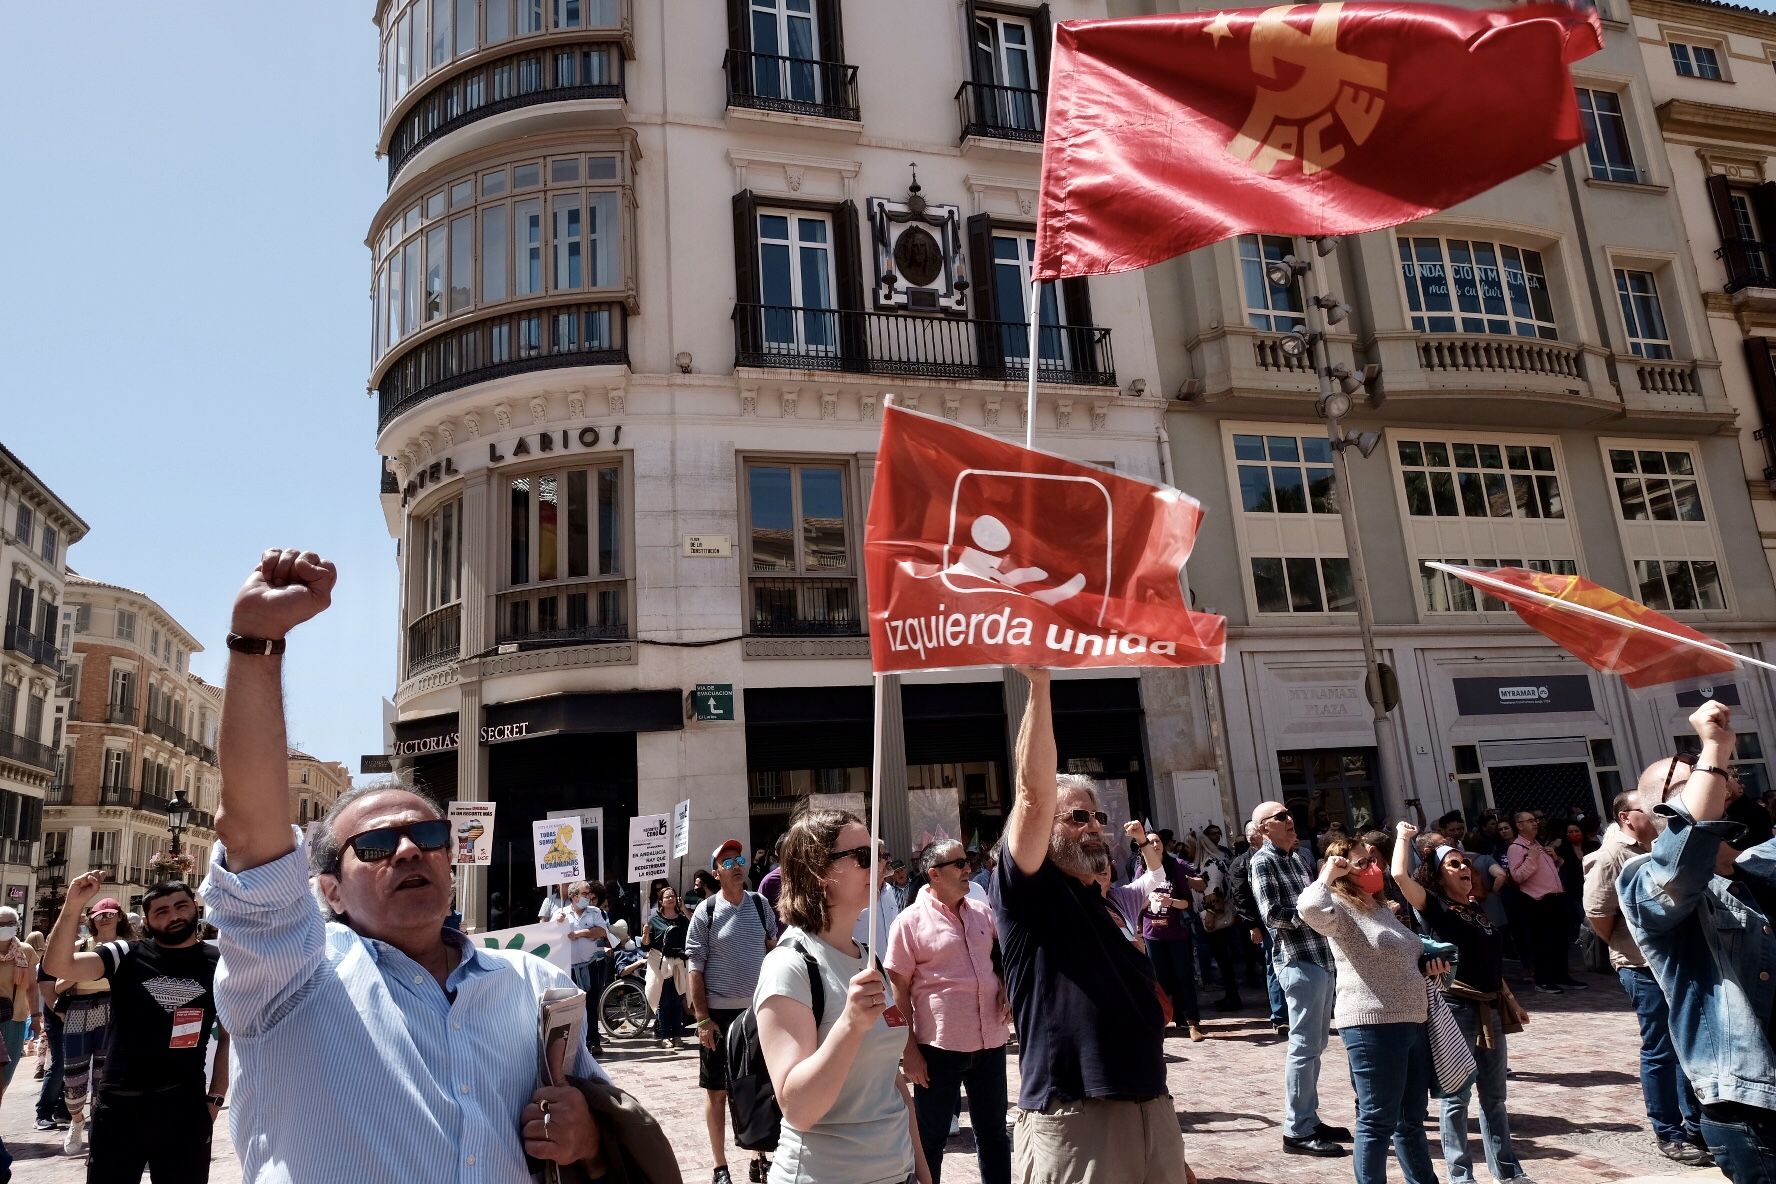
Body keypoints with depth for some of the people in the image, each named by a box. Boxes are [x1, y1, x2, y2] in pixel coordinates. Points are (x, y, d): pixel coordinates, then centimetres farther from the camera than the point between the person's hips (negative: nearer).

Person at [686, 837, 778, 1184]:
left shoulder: (760, 904, 2)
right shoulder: (706, 912, -7)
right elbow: (695, 967, -8)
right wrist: (702, 1019, -12)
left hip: (759, 1010, 3)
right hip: (720, 1013, -3)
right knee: (717, 1091, 6)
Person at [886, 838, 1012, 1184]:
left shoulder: (984, 913, 6)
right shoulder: (910, 921, -9)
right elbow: (899, 990, -8)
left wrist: (1007, 990, 2)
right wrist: (909, 1050, -10)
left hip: (990, 1041, 5)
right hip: (939, 1046, -5)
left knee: (993, 1132, 18)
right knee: (930, 1138, 9)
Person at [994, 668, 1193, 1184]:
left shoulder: (1112, 906, 16)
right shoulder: (1028, 891, -4)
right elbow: (1035, 792, -19)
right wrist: (1039, 683, -25)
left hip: (1151, 1113, 7)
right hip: (1072, 1121, -7)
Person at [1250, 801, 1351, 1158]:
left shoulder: (1302, 856, 16)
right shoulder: (1263, 861, -8)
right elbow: (1272, 914, -16)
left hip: (1321, 957, 9)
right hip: (1299, 960, -9)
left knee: (1315, 1044, 15)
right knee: (1304, 1046, -6)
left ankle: (1309, 1119, 26)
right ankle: (1297, 1132, 1)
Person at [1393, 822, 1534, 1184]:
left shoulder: (1477, 910, 14)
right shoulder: (1433, 906, -7)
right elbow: (1400, 875, -24)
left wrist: (1512, 1002, 24)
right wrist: (1404, 836, -10)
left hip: (1490, 1009, 7)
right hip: (1455, 1009, -7)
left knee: (1494, 1096, 16)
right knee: (1456, 1096, 1)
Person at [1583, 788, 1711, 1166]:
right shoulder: (1611, 855, -15)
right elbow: (1596, 913, -17)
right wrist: (1624, 945, -4)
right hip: (1645, 966, -7)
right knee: (1660, 1051, 2)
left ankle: (1697, 1125, 32)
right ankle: (1668, 1135, 15)